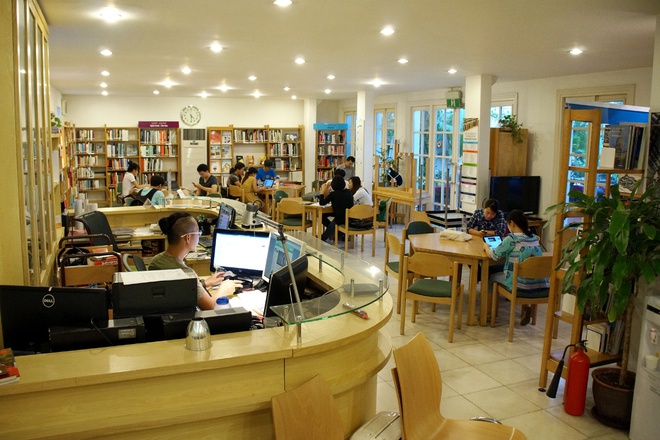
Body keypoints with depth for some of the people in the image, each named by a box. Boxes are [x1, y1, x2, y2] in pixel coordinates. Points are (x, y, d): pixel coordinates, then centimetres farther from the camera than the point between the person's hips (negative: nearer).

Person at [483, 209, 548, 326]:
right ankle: (525, 306, 21)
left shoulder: (511, 239, -13)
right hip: (539, 284, 6)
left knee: (491, 277, 19)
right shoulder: (534, 238, 7)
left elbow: (494, 255, -8)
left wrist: (486, 246, 12)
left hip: (519, 284, -6)